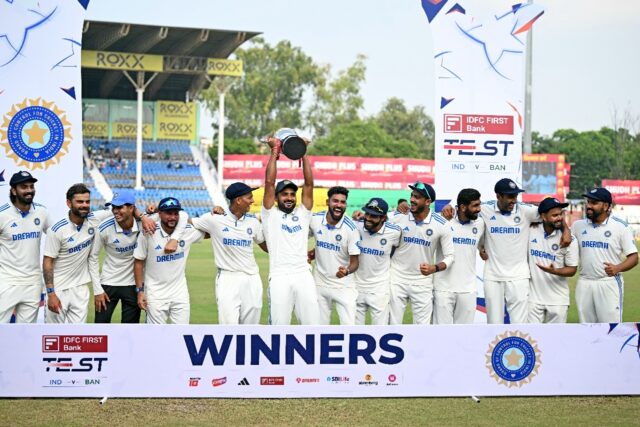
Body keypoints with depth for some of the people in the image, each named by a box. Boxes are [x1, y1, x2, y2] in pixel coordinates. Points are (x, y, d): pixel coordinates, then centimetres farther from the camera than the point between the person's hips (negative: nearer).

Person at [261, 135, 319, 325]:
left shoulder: (303, 214, 18)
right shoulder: (270, 215, 11)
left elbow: (309, 184, 10)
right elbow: (269, 183, 2)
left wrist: (303, 153, 7)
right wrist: (274, 152, 4)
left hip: (303, 275, 3)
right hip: (279, 277, -3)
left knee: (311, 326, 0)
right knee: (279, 327, -4)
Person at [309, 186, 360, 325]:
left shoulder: (350, 228, -16)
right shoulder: (314, 220, -6)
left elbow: (354, 262, -14)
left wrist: (347, 271, -34)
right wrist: (315, 252, 0)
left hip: (343, 286, -4)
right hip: (320, 283, 4)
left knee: (349, 325, -9)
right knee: (320, 326, 10)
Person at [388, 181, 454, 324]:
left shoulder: (441, 225, -10)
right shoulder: (399, 217, -8)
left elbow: (449, 256, -6)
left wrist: (434, 268, -25)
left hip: (422, 281, -1)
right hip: (397, 278, 1)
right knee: (393, 325, 5)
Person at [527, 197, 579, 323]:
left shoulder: (569, 239, -8)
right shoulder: (531, 231, -3)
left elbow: (572, 269, -4)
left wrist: (554, 271, -23)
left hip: (558, 299, -1)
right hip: (534, 297, 1)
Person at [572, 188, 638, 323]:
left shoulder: (620, 226, -4)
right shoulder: (578, 225, 9)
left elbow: (633, 257, -5)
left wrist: (617, 268, -25)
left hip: (609, 284, -5)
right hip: (584, 284, 5)